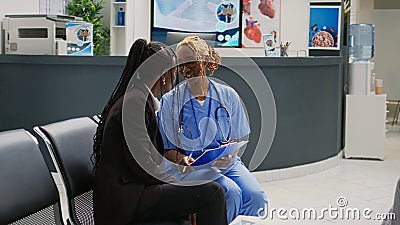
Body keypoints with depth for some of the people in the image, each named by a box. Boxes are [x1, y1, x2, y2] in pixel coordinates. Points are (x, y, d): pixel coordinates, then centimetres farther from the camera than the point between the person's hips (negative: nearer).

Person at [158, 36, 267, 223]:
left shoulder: (228, 95, 6)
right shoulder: (170, 101, 1)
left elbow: (238, 139, 9)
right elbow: (167, 149, 2)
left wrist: (229, 153, -14)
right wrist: (182, 159, -20)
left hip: (227, 163, 3)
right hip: (190, 166, -2)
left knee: (256, 196, -25)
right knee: (231, 193, -30)